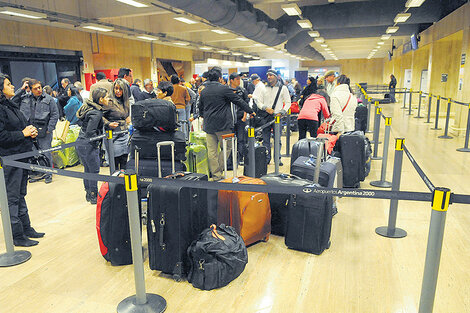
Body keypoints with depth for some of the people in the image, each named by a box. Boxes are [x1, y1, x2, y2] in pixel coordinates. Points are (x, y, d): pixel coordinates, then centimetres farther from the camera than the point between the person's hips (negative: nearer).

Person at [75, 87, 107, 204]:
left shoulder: (89, 107, 8)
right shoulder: (96, 113, -20)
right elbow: (90, 132, -24)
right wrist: (97, 143, -11)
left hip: (80, 143, 10)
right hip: (88, 145, -10)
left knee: (88, 169, 19)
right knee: (94, 170, 1)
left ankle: (88, 193, 31)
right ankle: (93, 196, 11)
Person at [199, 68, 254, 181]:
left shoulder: (203, 91, 10)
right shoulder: (224, 89, -8)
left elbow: (200, 109, 19)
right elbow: (238, 101, -4)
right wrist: (250, 111, 5)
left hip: (208, 125, 6)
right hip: (222, 125, -6)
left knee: (212, 150, 6)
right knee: (226, 147, 8)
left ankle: (215, 175, 11)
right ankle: (218, 171, 6)